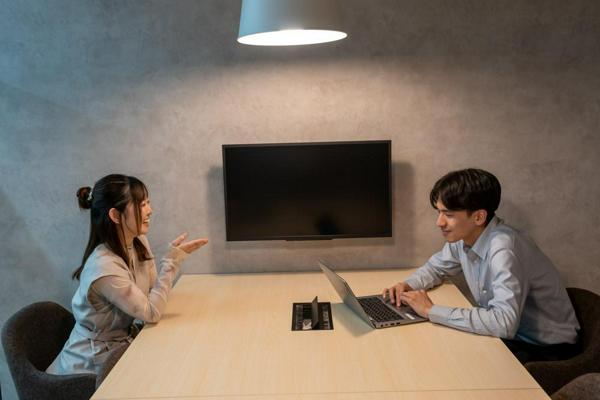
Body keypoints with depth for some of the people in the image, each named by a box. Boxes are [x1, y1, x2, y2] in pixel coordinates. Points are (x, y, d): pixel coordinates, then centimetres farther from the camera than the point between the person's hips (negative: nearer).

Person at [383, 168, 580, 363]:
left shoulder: (503, 249, -30)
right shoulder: (462, 237, -6)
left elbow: (505, 322, -40)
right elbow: (435, 267, 14)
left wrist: (431, 310, -33)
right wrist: (407, 286, -7)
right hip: (508, 333, 7)